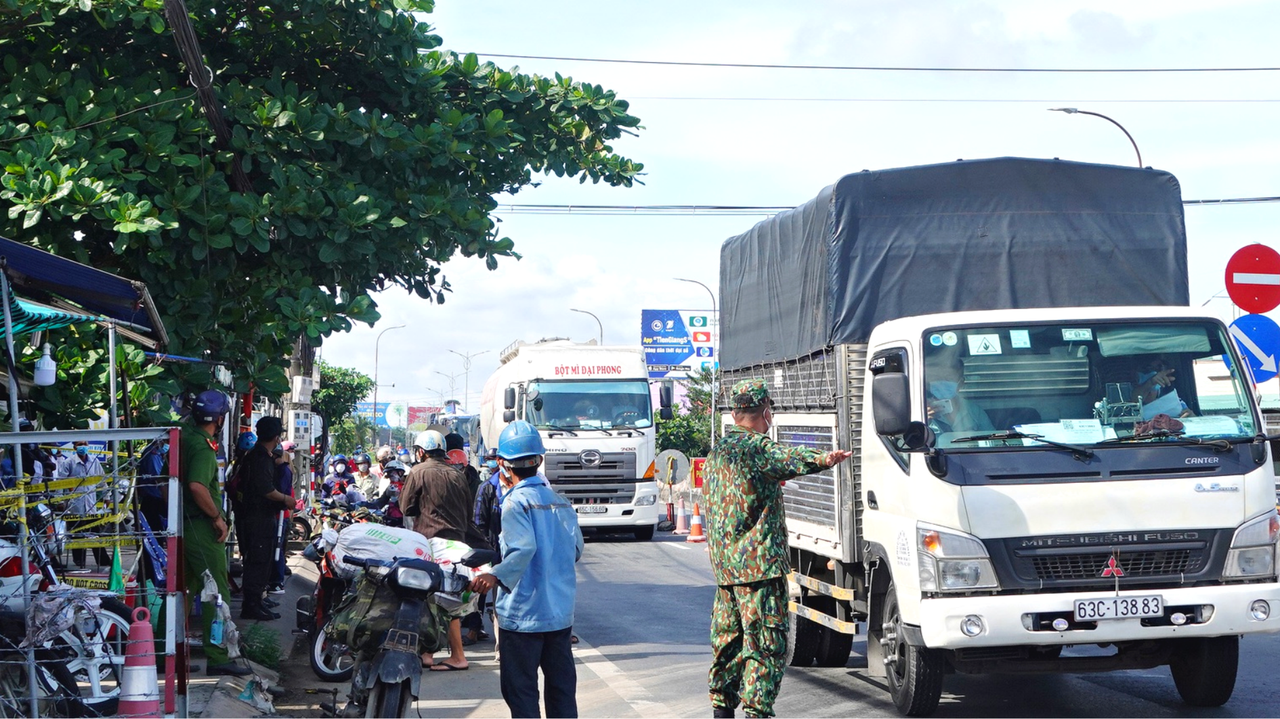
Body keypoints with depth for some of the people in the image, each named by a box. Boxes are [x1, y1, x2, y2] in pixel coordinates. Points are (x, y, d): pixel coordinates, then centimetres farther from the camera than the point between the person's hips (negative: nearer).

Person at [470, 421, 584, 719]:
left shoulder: (516, 502, -12)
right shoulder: (560, 502, 9)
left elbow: (523, 548, -27)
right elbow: (576, 550, 14)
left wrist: (497, 575, -37)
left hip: (523, 615, -7)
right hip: (561, 613, 7)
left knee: (521, 690, 0)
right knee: (562, 687, 11)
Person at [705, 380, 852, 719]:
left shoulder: (717, 451, 17)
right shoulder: (754, 447, -13)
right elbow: (787, 459, -35)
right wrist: (822, 459, -52)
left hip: (724, 563, 9)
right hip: (758, 561, -9)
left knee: (728, 637, 17)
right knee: (767, 642, -7)